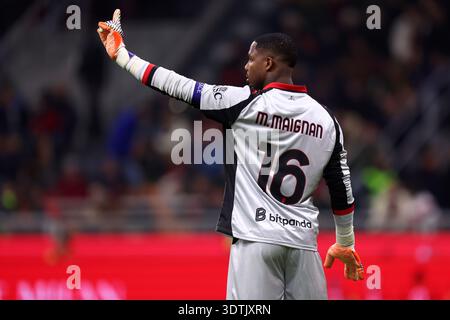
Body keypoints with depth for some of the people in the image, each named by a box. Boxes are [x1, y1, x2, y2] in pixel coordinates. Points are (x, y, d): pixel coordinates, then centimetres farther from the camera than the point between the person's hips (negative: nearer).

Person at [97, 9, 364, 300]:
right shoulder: (326, 119, 8)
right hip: (303, 241, 4)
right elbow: (342, 191, 13)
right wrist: (346, 243, 26)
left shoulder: (246, 103, -5)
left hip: (256, 238, -4)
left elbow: (180, 88, -2)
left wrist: (123, 56, 8)